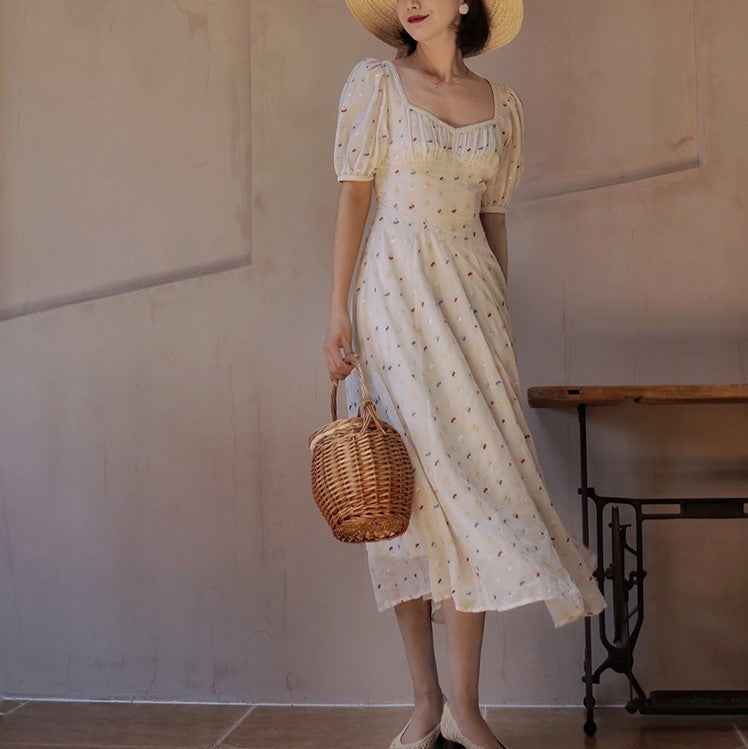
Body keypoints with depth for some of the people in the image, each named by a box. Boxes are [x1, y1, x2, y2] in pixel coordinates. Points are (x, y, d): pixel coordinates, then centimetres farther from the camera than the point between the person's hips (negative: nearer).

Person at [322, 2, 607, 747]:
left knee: (474, 481, -2)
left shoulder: (502, 103, 12)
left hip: (471, 298, 3)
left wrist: (500, 313, 12)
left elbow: (492, 215, 15)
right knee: (413, 489, -3)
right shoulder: (375, 81, 2)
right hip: (396, 295, -3)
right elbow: (353, 197, -3)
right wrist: (337, 312, -8)